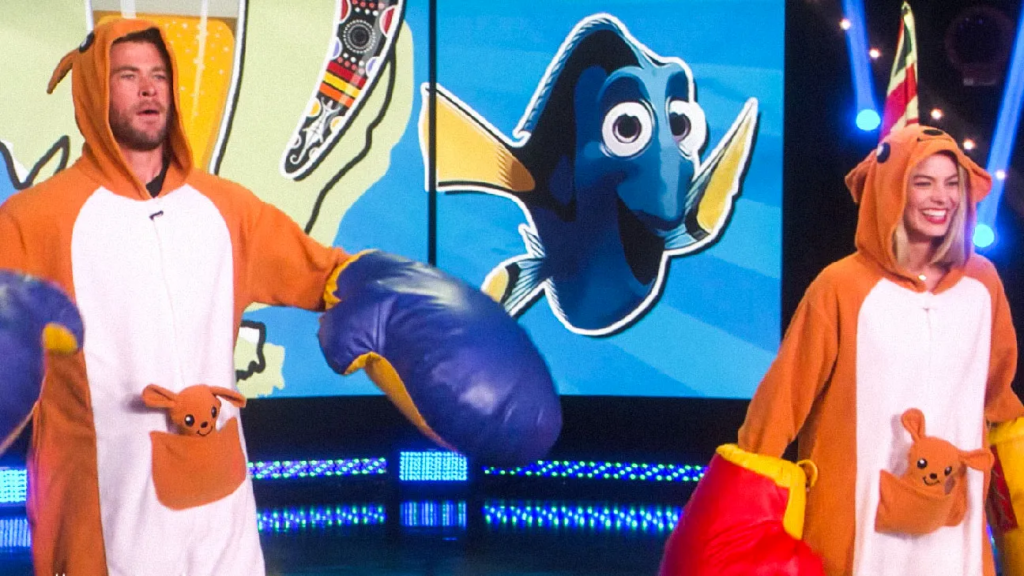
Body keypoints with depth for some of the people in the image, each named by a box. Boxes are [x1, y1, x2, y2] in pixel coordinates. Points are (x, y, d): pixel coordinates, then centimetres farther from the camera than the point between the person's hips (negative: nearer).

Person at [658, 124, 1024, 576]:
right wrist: (751, 489, -11)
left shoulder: (981, 282, 1)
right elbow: (787, 389, -10)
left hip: (953, 516, 4)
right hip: (854, 507, -3)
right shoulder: (843, 286, -12)